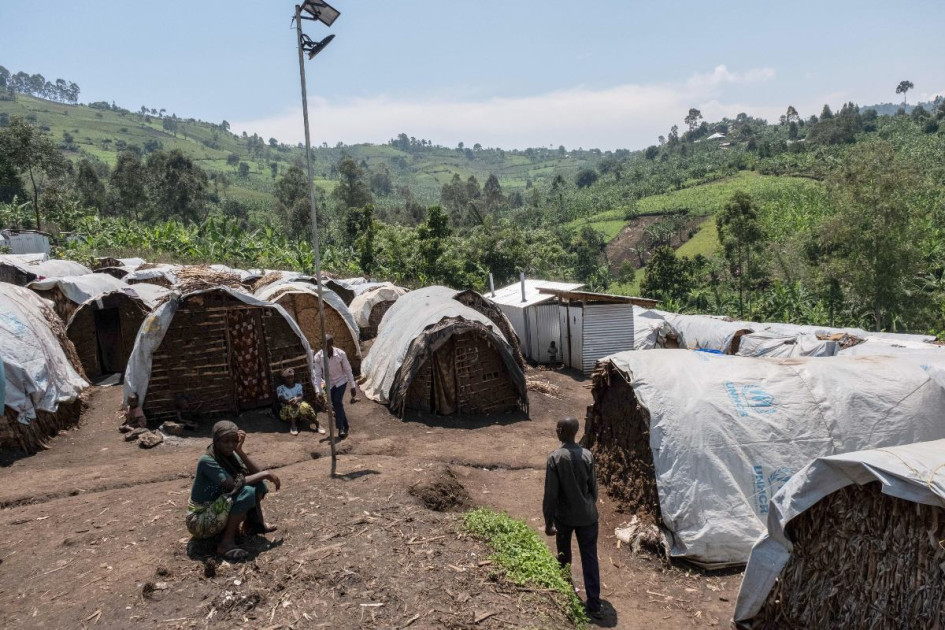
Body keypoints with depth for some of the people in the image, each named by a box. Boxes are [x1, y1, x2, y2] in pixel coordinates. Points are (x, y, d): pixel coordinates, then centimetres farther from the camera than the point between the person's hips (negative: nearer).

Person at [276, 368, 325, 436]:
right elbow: (281, 399, -12)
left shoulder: (298, 386, 12)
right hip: (286, 409, -1)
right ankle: (293, 426, -27)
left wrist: (296, 399, -29)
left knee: (305, 406, -32)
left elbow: (300, 397, -4)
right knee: (291, 407, -37)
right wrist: (289, 401, -33)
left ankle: (317, 425, -27)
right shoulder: (280, 388, 5)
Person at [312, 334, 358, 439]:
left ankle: (341, 428, -13)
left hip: (341, 381, -3)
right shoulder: (318, 356, -21)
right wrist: (318, 391, -21)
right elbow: (317, 375, -15)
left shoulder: (341, 354, -24)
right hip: (329, 383, 3)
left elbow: (348, 370, -13)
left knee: (337, 402, -20)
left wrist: (353, 386, -10)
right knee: (336, 404, 5)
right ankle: (345, 427, 22)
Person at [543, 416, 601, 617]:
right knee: (590, 559, 7)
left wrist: (548, 521, -8)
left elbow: (551, 493, -16)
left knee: (564, 555, 21)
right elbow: (593, 487, 1)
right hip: (587, 516, 1)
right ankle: (594, 604, 6)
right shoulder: (587, 455, -9)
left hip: (564, 516, -1)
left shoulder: (555, 457, -16)